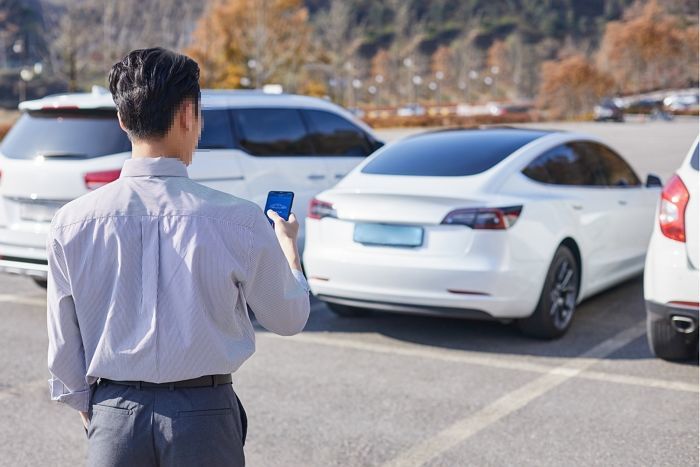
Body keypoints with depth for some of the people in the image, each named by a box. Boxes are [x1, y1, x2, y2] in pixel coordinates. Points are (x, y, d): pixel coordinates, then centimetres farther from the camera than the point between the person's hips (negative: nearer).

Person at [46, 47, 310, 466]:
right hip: (205, 416, -1)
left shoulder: (71, 223, -8)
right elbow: (290, 318, 1)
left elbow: (64, 347, 2)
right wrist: (287, 245, 18)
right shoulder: (239, 220, -14)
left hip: (115, 416, 2)